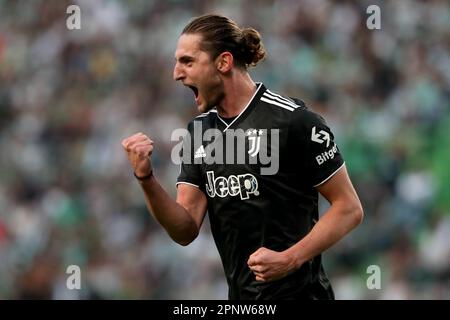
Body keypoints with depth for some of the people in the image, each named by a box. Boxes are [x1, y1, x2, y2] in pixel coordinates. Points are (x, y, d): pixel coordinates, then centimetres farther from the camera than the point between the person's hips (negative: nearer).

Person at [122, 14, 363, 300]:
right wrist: (146, 178, -13)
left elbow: (350, 209, -11)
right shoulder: (199, 131, 6)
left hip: (296, 292, -6)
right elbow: (186, 231, 1)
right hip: (240, 298, 6)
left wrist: (289, 260, -21)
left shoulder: (293, 120, -13)